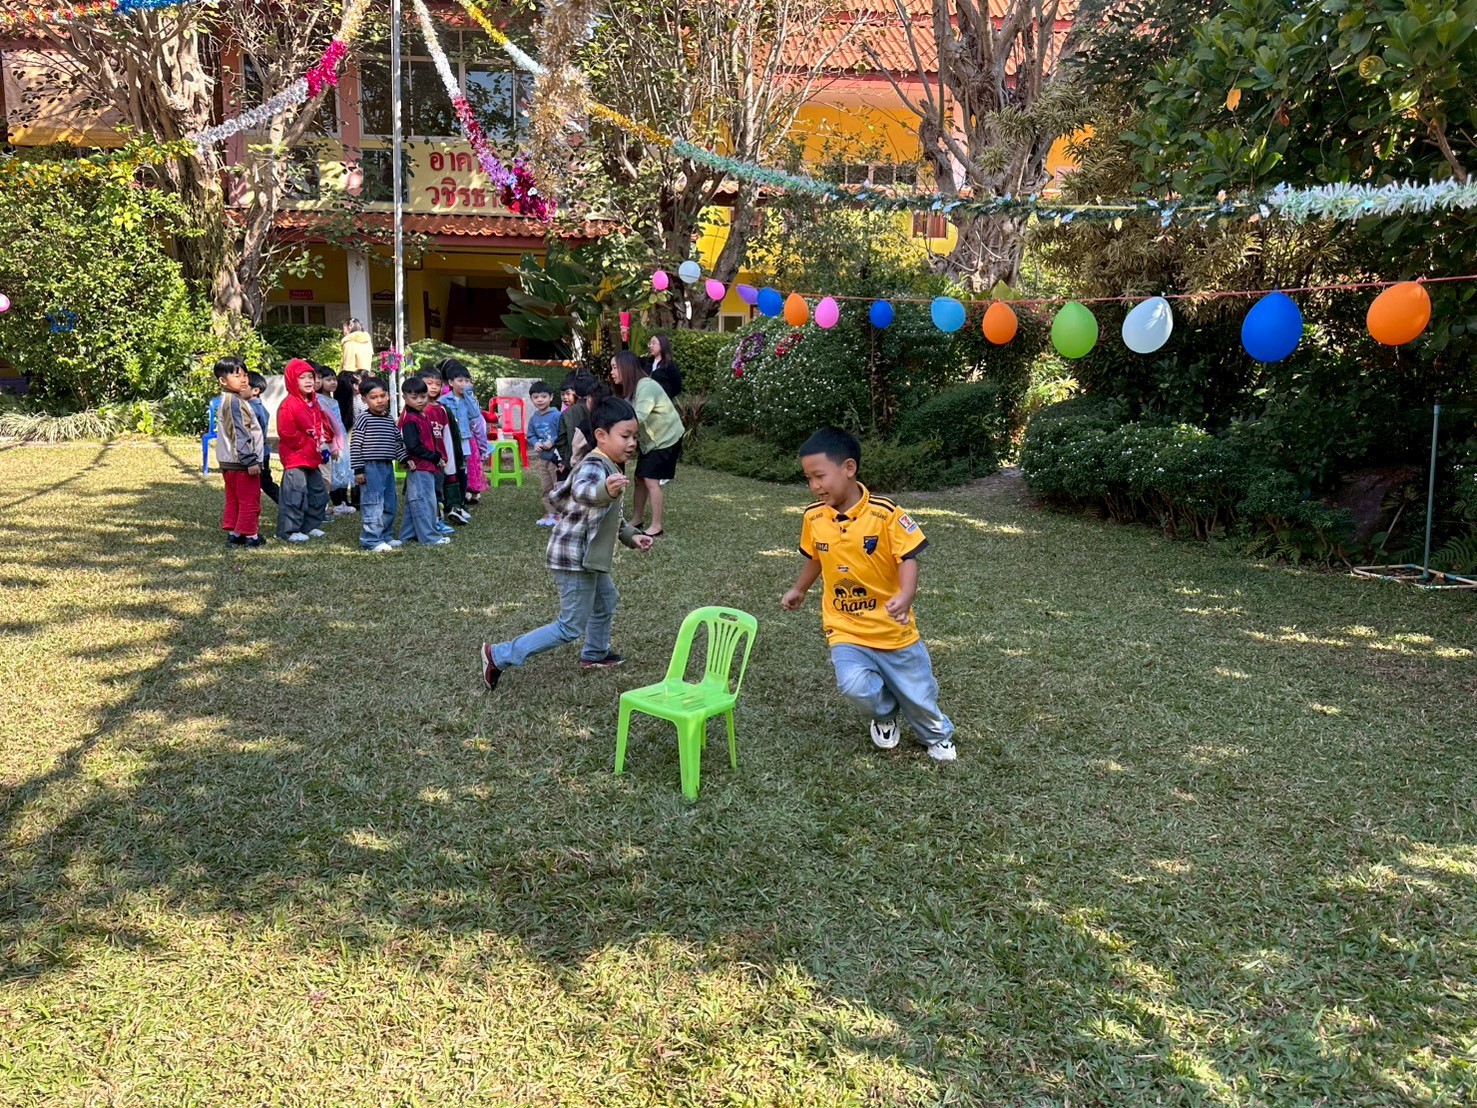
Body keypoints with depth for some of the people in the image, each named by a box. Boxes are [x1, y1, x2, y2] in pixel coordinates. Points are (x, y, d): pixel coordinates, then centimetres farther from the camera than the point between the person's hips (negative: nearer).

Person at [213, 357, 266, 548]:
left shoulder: (227, 400, 15)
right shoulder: (234, 402, -17)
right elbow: (239, 434, -21)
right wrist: (250, 460, -22)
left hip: (228, 462, 10)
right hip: (240, 462, -10)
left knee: (233, 499, 16)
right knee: (250, 500, -2)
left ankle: (232, 532, 22)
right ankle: (249, 535, 3)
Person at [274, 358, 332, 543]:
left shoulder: (314, 403, 12)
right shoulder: (288, 405, -14)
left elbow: (323, 425, 21)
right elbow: (288, 434, -19)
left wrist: (324, 441, 0)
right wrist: (312, 445, -18)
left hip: (312, 457, 9)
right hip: (295, 457, -9)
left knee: (318, 492, 14)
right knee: (296, 494, -9)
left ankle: (309, 526, 25)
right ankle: (290, 530, -2)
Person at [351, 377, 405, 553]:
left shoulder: (390, 420, 12)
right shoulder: (364, 418, -8)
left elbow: (398, 443, 20)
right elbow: (355, 445, -10)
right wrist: (358, 469, -13)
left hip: (387, 466, 7)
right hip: (370, 467, -7)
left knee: (389, 505, 12)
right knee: (373, 504, -8)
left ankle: (385, 536, 23)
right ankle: (372, 540, -5)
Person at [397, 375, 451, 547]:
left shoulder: (423, 416, 14)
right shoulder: (410, 420, -15)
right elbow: (413, 446, -21)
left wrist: (438, 457, 9)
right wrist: (435, 457, -16)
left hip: (427, 467, 10)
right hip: (419, 467, -10)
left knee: (414, 502, 16)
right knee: (425, 501, -5)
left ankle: (407, 534, 25)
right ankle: (429, 537, 0)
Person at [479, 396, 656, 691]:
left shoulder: (610, 467, 11)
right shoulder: (594, 466, -23)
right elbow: (582, 491, -49)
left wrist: (631, 536, 20)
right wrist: (605, 490, -69)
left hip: (588, 557, 10)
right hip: (574, 558, -10)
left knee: (606, 601, 27)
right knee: (571, 627, -4)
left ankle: (595, 654, 50)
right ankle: (500, 656, 0)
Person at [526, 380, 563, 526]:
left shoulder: (556, 415, -14)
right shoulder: (533, 418, 5)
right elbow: (530, 436, 10)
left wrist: (552, 442, -24)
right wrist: (535, 443, -10)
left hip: (556, 457, -7)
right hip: (541, 458, 7)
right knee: (545, 488, 14)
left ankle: (560, 514, 9)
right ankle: (549, 513, 24)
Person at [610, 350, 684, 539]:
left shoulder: (646, 387, -26)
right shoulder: (630, 389, 5)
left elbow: (638, 417, -38)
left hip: (666, 439, -9)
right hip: (650, 440, 9)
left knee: (652, 480, -11)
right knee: (640, 478, 10)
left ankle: (657, 527, -5)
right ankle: (636, 520, 21)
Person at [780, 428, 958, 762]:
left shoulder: (886, 514, -19)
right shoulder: (814, 517, -5)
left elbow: (907, 559, -20)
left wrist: (905, 597, -38)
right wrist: (799, 590, 29)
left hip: (893, 628, -2)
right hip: (845, 630, 2)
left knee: (918, 695, 11)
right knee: (856, 686, -23)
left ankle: (938, 736, 47)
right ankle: (884, 716, 14)